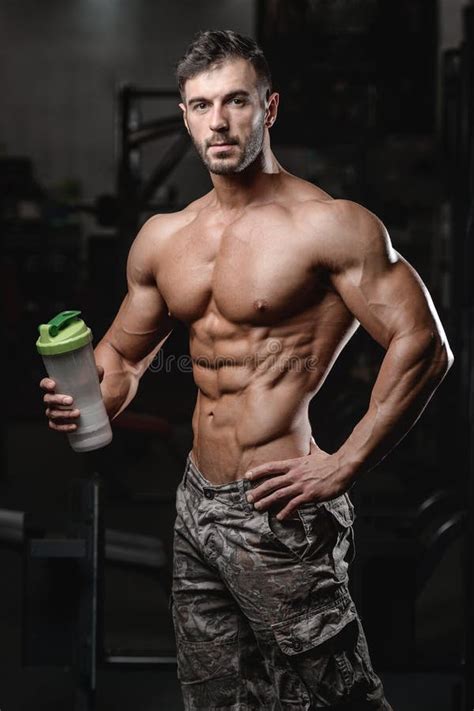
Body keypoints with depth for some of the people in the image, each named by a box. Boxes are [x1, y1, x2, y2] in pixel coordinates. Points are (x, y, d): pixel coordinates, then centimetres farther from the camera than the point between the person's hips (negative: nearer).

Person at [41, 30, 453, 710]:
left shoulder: (329, 224, -11)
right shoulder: (162, 238, 10)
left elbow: (423, 347, -16)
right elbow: (123, 354, 21)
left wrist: (344, 467, -18)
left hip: (280, 516, -7)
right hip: (196, 504, 7)